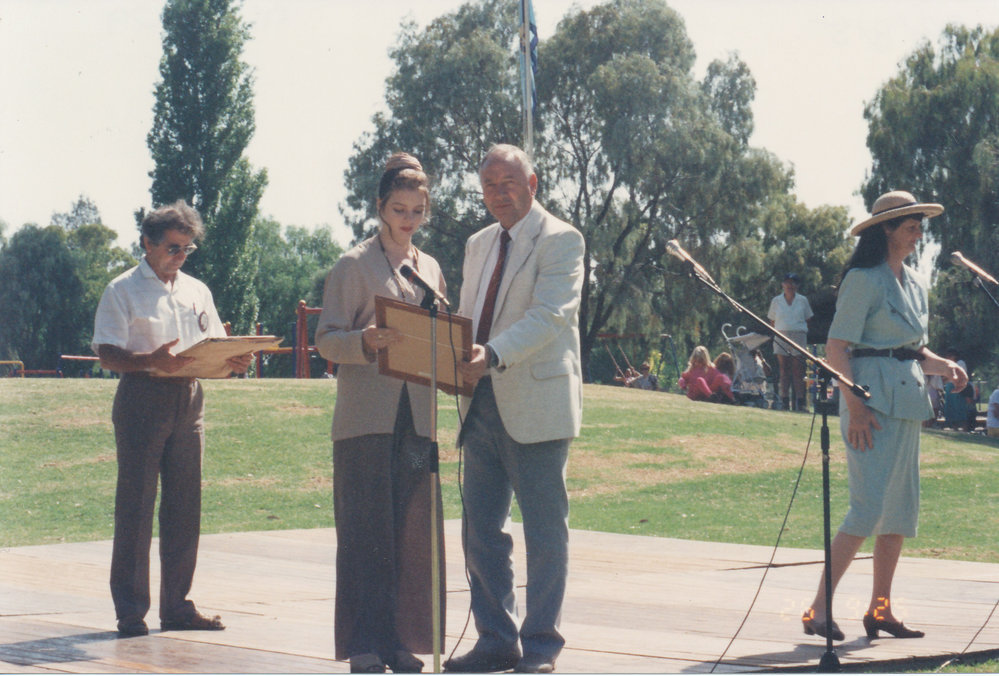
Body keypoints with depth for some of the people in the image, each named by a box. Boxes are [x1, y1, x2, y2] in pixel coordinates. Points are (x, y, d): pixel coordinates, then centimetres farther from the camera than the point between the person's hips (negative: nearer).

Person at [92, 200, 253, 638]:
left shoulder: (197, 291, 17)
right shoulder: (123, 290, 0)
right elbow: (107, 355, -9)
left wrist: (235, 361, -6)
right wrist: (151, 361, -27)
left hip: (188, 400, 5)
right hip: (142, 400, -5)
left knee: (185, 504, 5)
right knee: (136, 504, -4)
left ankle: (176, 605, 12)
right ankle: (130, 610, 1)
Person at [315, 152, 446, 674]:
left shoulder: (430, 269, 17)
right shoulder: (354, 265, 1)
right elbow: (326, 340, -5)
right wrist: (366, 341, -25)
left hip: (416, 417, 5)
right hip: (367, 417, -5)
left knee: (414, 530, 3)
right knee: (367, 530, -6)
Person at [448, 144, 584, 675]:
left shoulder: (560, 241, -6)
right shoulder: (478, 244, 18)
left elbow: (549, 315, -19)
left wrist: (493, 355, -33)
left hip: (536, 404, -7)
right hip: (483, 404, 7)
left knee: (544, 529, 0)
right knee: (480, 528, 9)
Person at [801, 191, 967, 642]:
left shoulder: (915, 285, 17)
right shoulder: (863, 280, -8)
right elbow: (836, 347, -12)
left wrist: (943, 367, 4)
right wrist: (854, 405, -20)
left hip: (908, 402, 9)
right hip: (873, 400, -9)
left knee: (902, 509, 9)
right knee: (869, 507, -14)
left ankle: (880, 610, 16)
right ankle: (819, 610, -12)